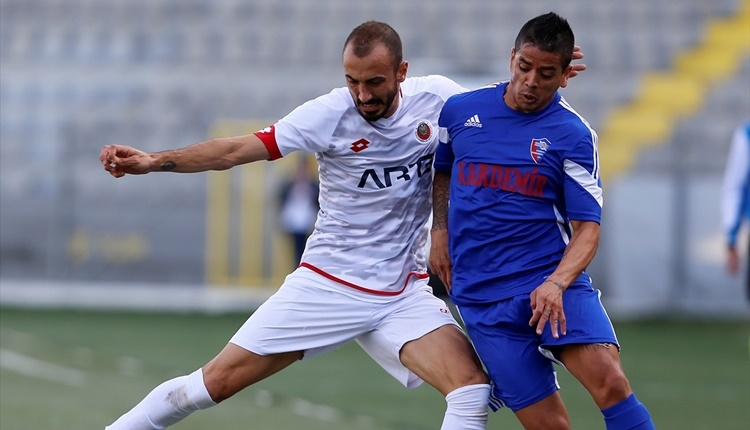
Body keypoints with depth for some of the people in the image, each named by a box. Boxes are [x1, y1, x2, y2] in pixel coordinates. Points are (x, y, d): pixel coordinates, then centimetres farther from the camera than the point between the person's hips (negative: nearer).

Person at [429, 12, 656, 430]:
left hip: (552, 282, -2)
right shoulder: (459, 111, 5)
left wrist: (556, 283, -22)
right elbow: (439, 169, 27)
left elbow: (587, 227, -5)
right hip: (482, 297, 2)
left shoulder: (573, 135, -4)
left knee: (610, 381, -26)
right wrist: (440, 230, 13)